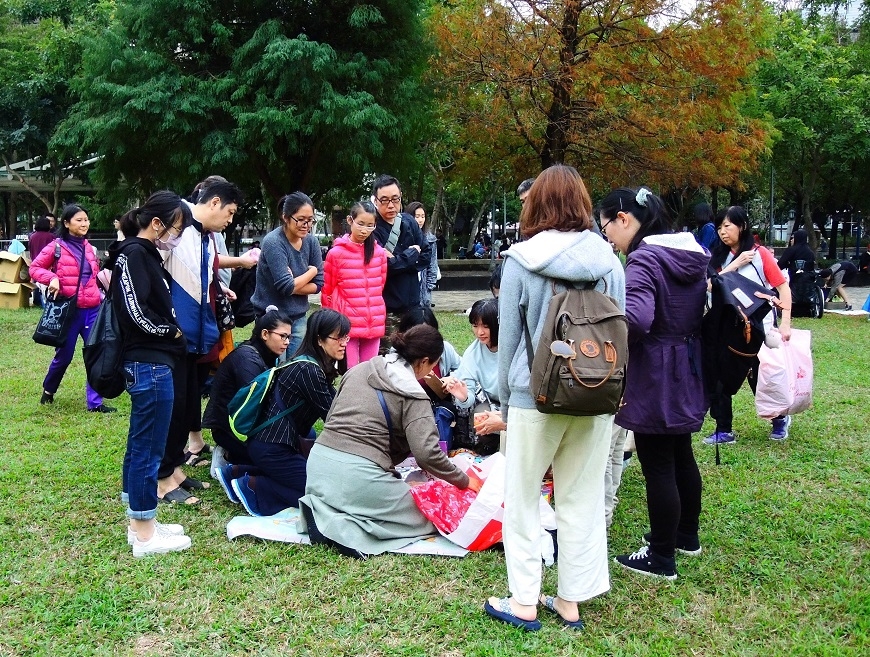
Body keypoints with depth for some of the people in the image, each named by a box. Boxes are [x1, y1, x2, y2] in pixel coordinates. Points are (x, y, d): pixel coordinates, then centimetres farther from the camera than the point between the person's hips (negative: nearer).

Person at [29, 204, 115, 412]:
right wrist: (51, 278, -18)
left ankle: (95, 402, 5)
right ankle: (48, 389, 36)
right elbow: (35, 268, -2)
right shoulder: (56, 247, -6)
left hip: (92, 310, 4)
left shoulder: (88, 248, 10)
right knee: (64, 355, 8)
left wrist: (99, 296, 14)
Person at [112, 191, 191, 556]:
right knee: (148, 448, -3)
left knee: (140, 445, 15)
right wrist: (173, 331, -7)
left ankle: (140, 523, 25)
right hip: (150, 365, -10)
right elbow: (136, 312, -20)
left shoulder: (146, 254, 16)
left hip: (150, 364, 10)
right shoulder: (133, 254, -13)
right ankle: (144, 535, 5)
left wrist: (173, 333, 3)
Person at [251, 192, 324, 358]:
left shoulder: (311, 242, 0)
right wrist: (312, 270, -7)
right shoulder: (273, 242, -17)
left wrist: (293, 284, -15)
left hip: (298, 317, 5)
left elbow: (318, 284, 1)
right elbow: (286, 287, -21)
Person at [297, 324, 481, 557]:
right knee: (423, 516, 10)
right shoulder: (413, 395, -5)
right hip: (358, 475, -7)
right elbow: (426, 453, -14)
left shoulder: (358, 371, 15)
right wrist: (463, 480, 0)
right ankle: (348, 529, -13)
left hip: (319, 461, 7)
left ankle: (323, 514, 3)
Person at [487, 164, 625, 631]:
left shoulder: (520, 259, -6)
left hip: (536, 396, -3)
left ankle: (524, 603, 16)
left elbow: (508, 338, -2)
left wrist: (505, 400, 8)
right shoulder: (609, 260, 2)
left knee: (522, 499, 10)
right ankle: (570, 601, 21)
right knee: (583, 500, 12)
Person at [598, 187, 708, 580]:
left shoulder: (643, 259, -20)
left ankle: (661, 558, 14)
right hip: (686, 373, 9)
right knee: (681, 455, 22)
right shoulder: (692, 253, 8)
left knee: (657, 466, 2)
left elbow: (636, 320, -34)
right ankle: (686, 535, 38)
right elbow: (700, 308, 18)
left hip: (653, 377, -9)